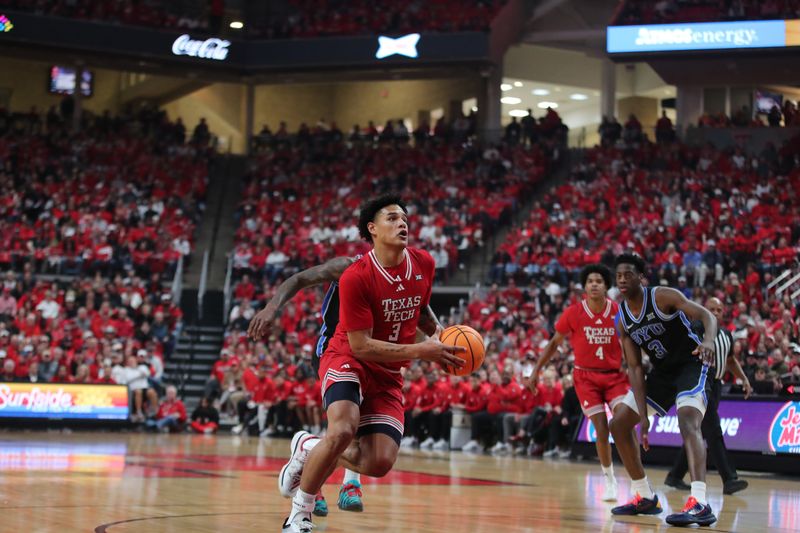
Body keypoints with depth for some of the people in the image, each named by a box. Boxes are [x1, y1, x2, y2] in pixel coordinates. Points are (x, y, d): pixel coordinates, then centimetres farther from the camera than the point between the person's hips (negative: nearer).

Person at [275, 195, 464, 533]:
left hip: (388, 376, 6)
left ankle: (308, 448, 19)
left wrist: (437, 333, 1)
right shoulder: (356, 277, -21)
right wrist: (419, 351, -27)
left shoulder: (424, 264, -3)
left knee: (380, 463, -10)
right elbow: (360, 345, -21)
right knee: (343, 431, -33)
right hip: (348, 362, -5)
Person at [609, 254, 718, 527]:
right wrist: (643, 416, -13)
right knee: (618, 425, 5)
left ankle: (700, 504, -44)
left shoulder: (662, 296, -18)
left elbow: (706, 315, -26)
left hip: (692, 365, -7)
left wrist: (708, 340, -50)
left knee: (687, 422, -32)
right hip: (661, 372, 8)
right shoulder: (622, 320, -1)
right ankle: (644, 496, 16)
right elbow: (635, 368, -4)